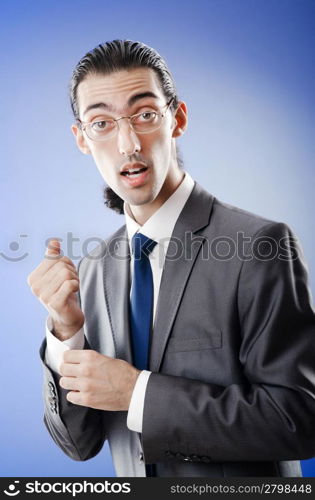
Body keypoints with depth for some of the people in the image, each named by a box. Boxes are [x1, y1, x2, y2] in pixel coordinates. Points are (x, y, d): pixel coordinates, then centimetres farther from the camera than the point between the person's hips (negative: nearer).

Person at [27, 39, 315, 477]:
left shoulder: (260, 247, -21)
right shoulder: (93, 271, -5)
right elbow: (80, 444, -4)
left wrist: (138, 392, -25)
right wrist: (67, 332, -21)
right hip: (130, 479, 5)